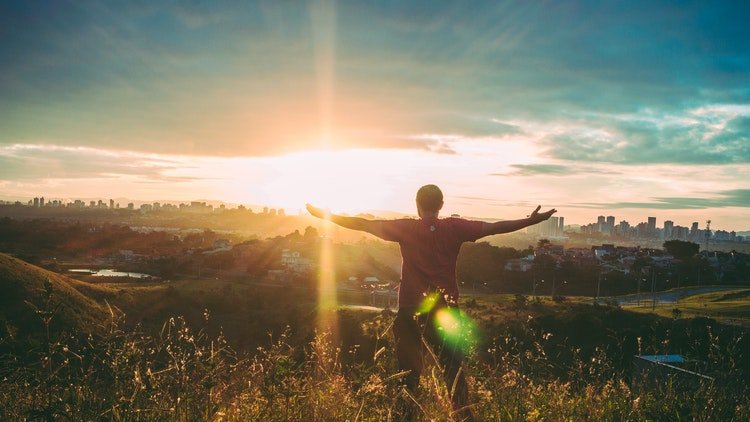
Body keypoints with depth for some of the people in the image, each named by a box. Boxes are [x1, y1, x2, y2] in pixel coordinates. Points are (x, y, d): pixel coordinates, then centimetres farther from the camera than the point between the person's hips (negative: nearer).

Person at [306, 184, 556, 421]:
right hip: (446, 309, 1)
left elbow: (364, 224, -4)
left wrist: (325, 216, 2)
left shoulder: (406, 228, -4)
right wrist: (531, 221, 2)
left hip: (411, 309, -1)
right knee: (453, 369, 10)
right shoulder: (455, 228, -2)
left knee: (408, 370, 8)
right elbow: (493, 227, -3)